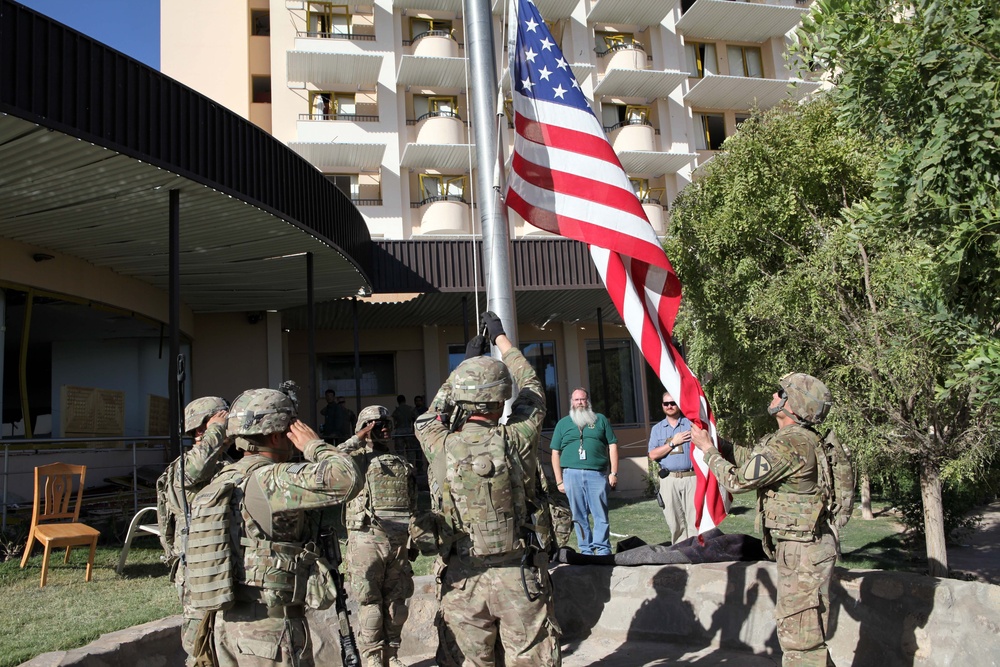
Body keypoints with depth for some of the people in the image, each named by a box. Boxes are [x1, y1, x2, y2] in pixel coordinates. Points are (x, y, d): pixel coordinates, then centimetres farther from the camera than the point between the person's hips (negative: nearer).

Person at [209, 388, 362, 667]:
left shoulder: (221, 481, 7)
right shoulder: (271, 480, -20)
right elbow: (347, 479, -30)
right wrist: (314, 445, -14)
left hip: (227, 620, 9)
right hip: (272, 623, -9)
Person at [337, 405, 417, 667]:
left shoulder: (403, 464, 15)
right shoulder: (358, 458, -1)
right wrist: (359, 438, -15)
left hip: (399, 542, 5)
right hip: (367, 540, -5)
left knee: (396, 602, 11)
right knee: (370, 604, 2)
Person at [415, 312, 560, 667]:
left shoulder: (439, 446, -9)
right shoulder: (514, 442, -11)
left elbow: (433, 412, 16)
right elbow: (531, 389, 8)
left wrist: (467, 362, 27)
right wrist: (501, 337, 21)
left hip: (462, 580, 2)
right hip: (517, 576, -1)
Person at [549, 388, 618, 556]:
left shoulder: (600, 419, 13)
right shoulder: (563, 423, 14)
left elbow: (612, 446, 10)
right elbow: (555, 453, 11)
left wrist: (613, 473, 2)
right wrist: (559, 480, 4)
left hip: (597, 474, -1)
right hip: (572, 474, 1)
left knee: (601, 515, -3)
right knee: (579, 516, 4)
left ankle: (602, 550, 5)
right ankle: (586, 550, 13)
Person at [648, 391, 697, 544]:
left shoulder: (691, 424, 7)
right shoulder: (657, 429, 13)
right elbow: (653, 455, 2)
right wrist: (673, 442, -5)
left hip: (691, 478, -2)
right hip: (669, 479, 2)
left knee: (694, 518, -7)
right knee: (675, 522, 5)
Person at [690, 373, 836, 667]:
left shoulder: (791, 444, -24)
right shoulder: (795, 438, 8)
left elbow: (738, 480, -17)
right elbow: (750, 457, 20)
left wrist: (707, 449, -5)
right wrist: (714, 439, 15)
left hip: (803, 551, -10)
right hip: (796, 546, 10)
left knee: (800, 637, -3)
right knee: (793, 627, 22)